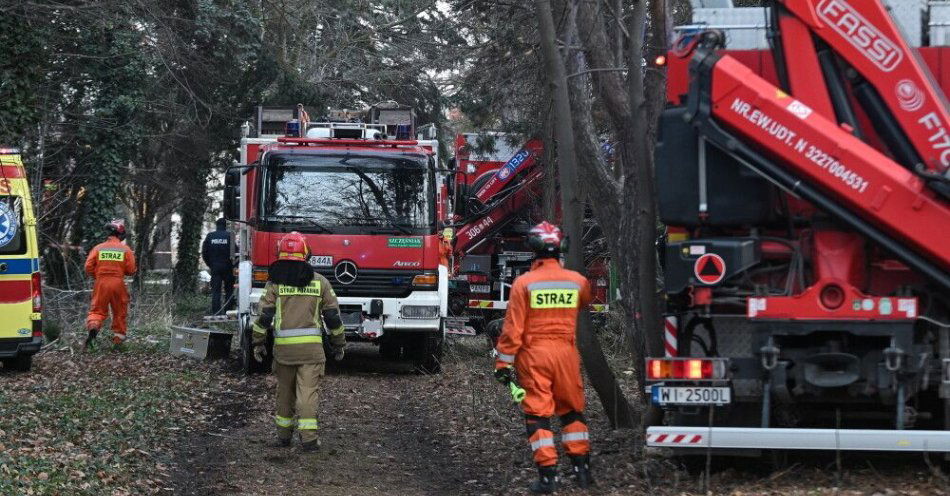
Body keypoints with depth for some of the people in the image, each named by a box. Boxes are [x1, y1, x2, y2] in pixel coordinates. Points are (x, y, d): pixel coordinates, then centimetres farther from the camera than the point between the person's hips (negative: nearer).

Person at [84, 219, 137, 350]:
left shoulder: (98, 248, 1)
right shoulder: (126, 250, -1)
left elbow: (89, 267, -2)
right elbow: (131, 270, -4)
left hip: (101, 283, 1)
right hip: (118, 284, 0)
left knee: (97, 310, 6)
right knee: (120, 312, 13)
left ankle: (93, 328, -22)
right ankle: (118, 339, 16)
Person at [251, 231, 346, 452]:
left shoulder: (275, 282, 1)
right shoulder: (319, 281, 4)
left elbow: (264, 315, -3)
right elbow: (333, 316, 6)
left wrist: (258, 343, 7)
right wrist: (338, 343, 16)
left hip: (283, 346, 1)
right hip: (311, 345, 0)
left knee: (285, 390, 15)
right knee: (308, 392, -2)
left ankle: (283, 434, 24)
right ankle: (308, 438, -10)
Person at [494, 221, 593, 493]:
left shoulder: (524, 283, -10)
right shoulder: (577, 281, -1)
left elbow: (513, 328, -10)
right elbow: (585, 302, 23)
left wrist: (503, 362, -3)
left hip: (534, 354, -3)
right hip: (566, 352, 3)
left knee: (537, 413, 3)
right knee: (572, 410, 17)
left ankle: (548, 474, 1)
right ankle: (582, 468, 19)